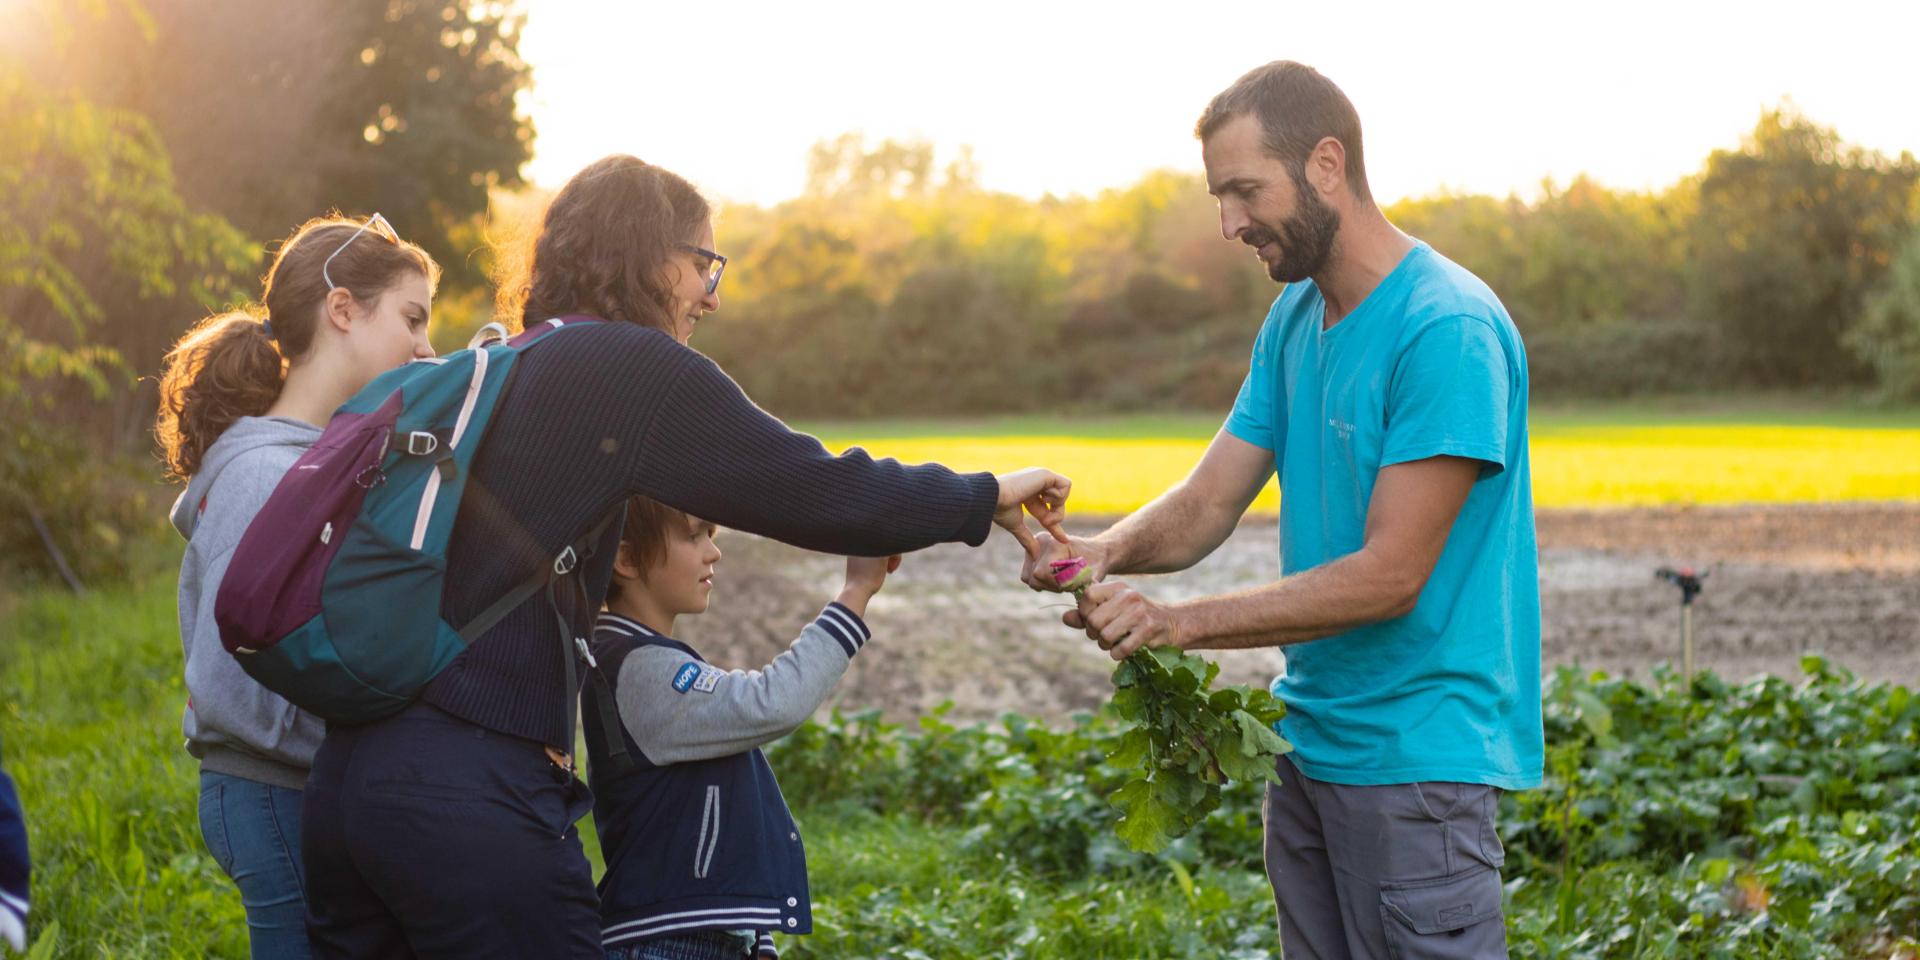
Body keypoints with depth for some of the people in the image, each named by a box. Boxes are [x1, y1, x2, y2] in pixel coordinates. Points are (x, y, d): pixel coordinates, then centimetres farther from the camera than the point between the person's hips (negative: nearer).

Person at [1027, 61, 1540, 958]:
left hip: (1416, 756, -8)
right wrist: (1107, 549, -14)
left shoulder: (1448, 329, -18)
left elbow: (1390, 575, -21)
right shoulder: (1295, 317, 10)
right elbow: (1206, 504, 8)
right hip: (1310, 741, 8)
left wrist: (1178, 621, -23)